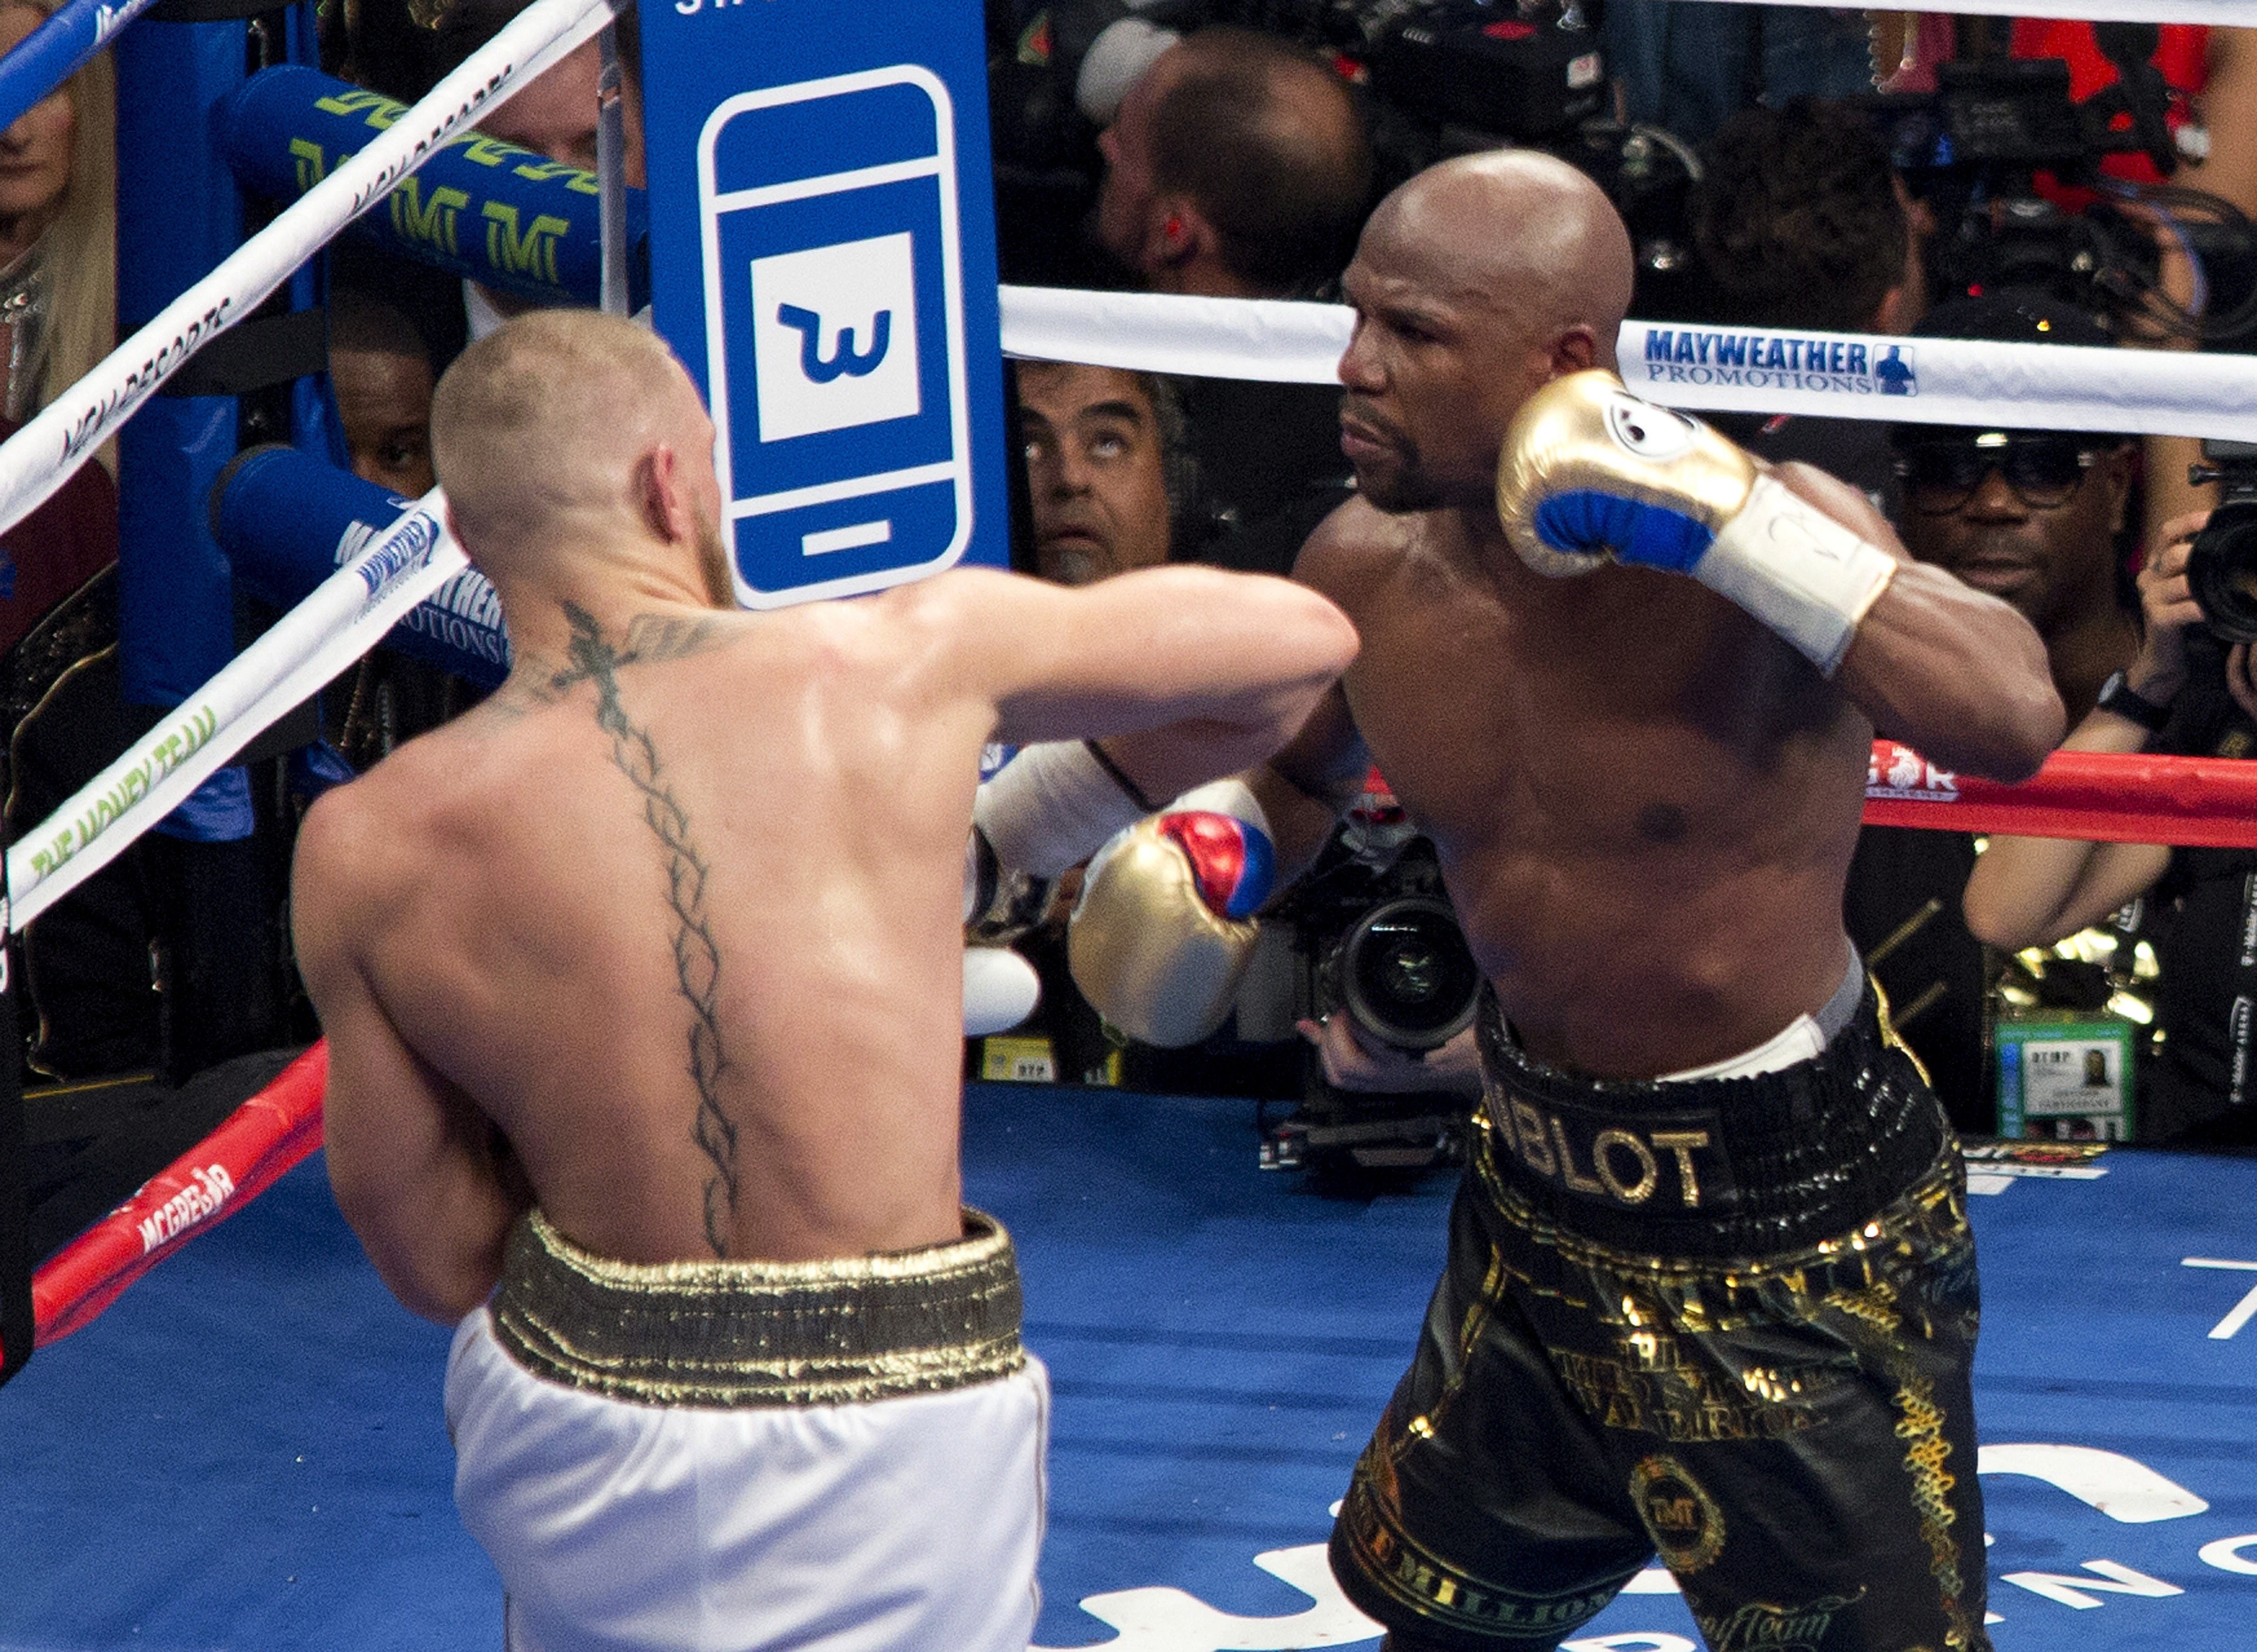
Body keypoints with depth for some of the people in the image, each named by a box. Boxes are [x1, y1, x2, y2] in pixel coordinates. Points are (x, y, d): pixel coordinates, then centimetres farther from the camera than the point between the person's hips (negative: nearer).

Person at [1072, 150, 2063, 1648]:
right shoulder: (1368, 570, -6)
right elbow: (1304, 767, 18)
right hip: (1544, 1199, 6)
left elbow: (2011, 720, -41)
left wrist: (1731, 529, -42)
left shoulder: (1770, 536, -23)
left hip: (1800, 1239, -6)